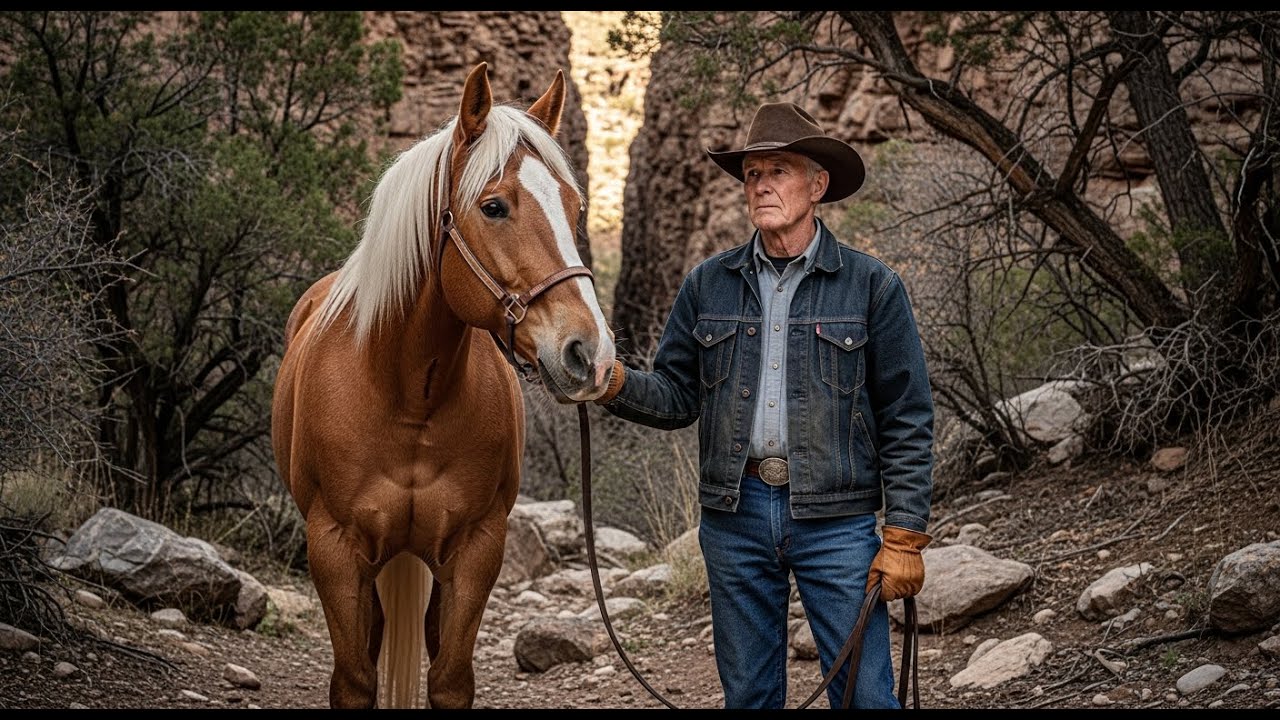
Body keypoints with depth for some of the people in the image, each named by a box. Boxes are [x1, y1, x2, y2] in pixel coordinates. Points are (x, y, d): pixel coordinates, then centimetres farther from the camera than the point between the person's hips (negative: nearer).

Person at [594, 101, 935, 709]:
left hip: (835, 520, -3)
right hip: (735, 516, 3)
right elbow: (677, 398, 8)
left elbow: (907, 423, -2)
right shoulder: (707, 285, 7)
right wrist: (618, 385, -14)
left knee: (864, 693, -1)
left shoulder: (871, 287, -1)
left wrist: (905, 537, -8)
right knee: (748, 695, 13)